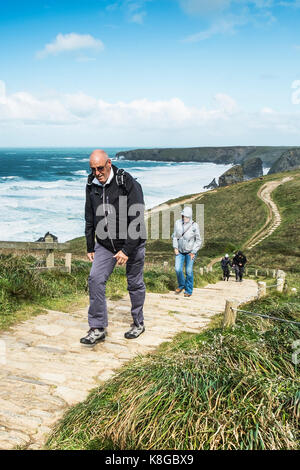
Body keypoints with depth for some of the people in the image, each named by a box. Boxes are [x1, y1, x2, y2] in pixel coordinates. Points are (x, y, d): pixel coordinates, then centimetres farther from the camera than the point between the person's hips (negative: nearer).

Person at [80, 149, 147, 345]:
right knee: (95, 279, -8)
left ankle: (138, 323, 29)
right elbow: (90, 218, 11)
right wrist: (90, 247, 12)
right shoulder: (92, 185, 0)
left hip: (132, 243, -4)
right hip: (105, 244, 5)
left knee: (135, 284, 9)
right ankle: (98, 328, 0)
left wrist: (127, 250, -23)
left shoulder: (128, 183, -18)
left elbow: (137, 220, -21)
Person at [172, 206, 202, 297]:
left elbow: (198, 241, -5)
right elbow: (175, 236, 6)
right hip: (180, 251, 2)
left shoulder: (194, 226, -15)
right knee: (178, 269, -8)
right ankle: (181, 285, 19)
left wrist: (193, 252, -10)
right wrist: (175, 248, -1)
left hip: (190, 251, -2)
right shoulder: (178, 223, -8)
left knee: (189, 271, -4)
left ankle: (189, 290, 11)